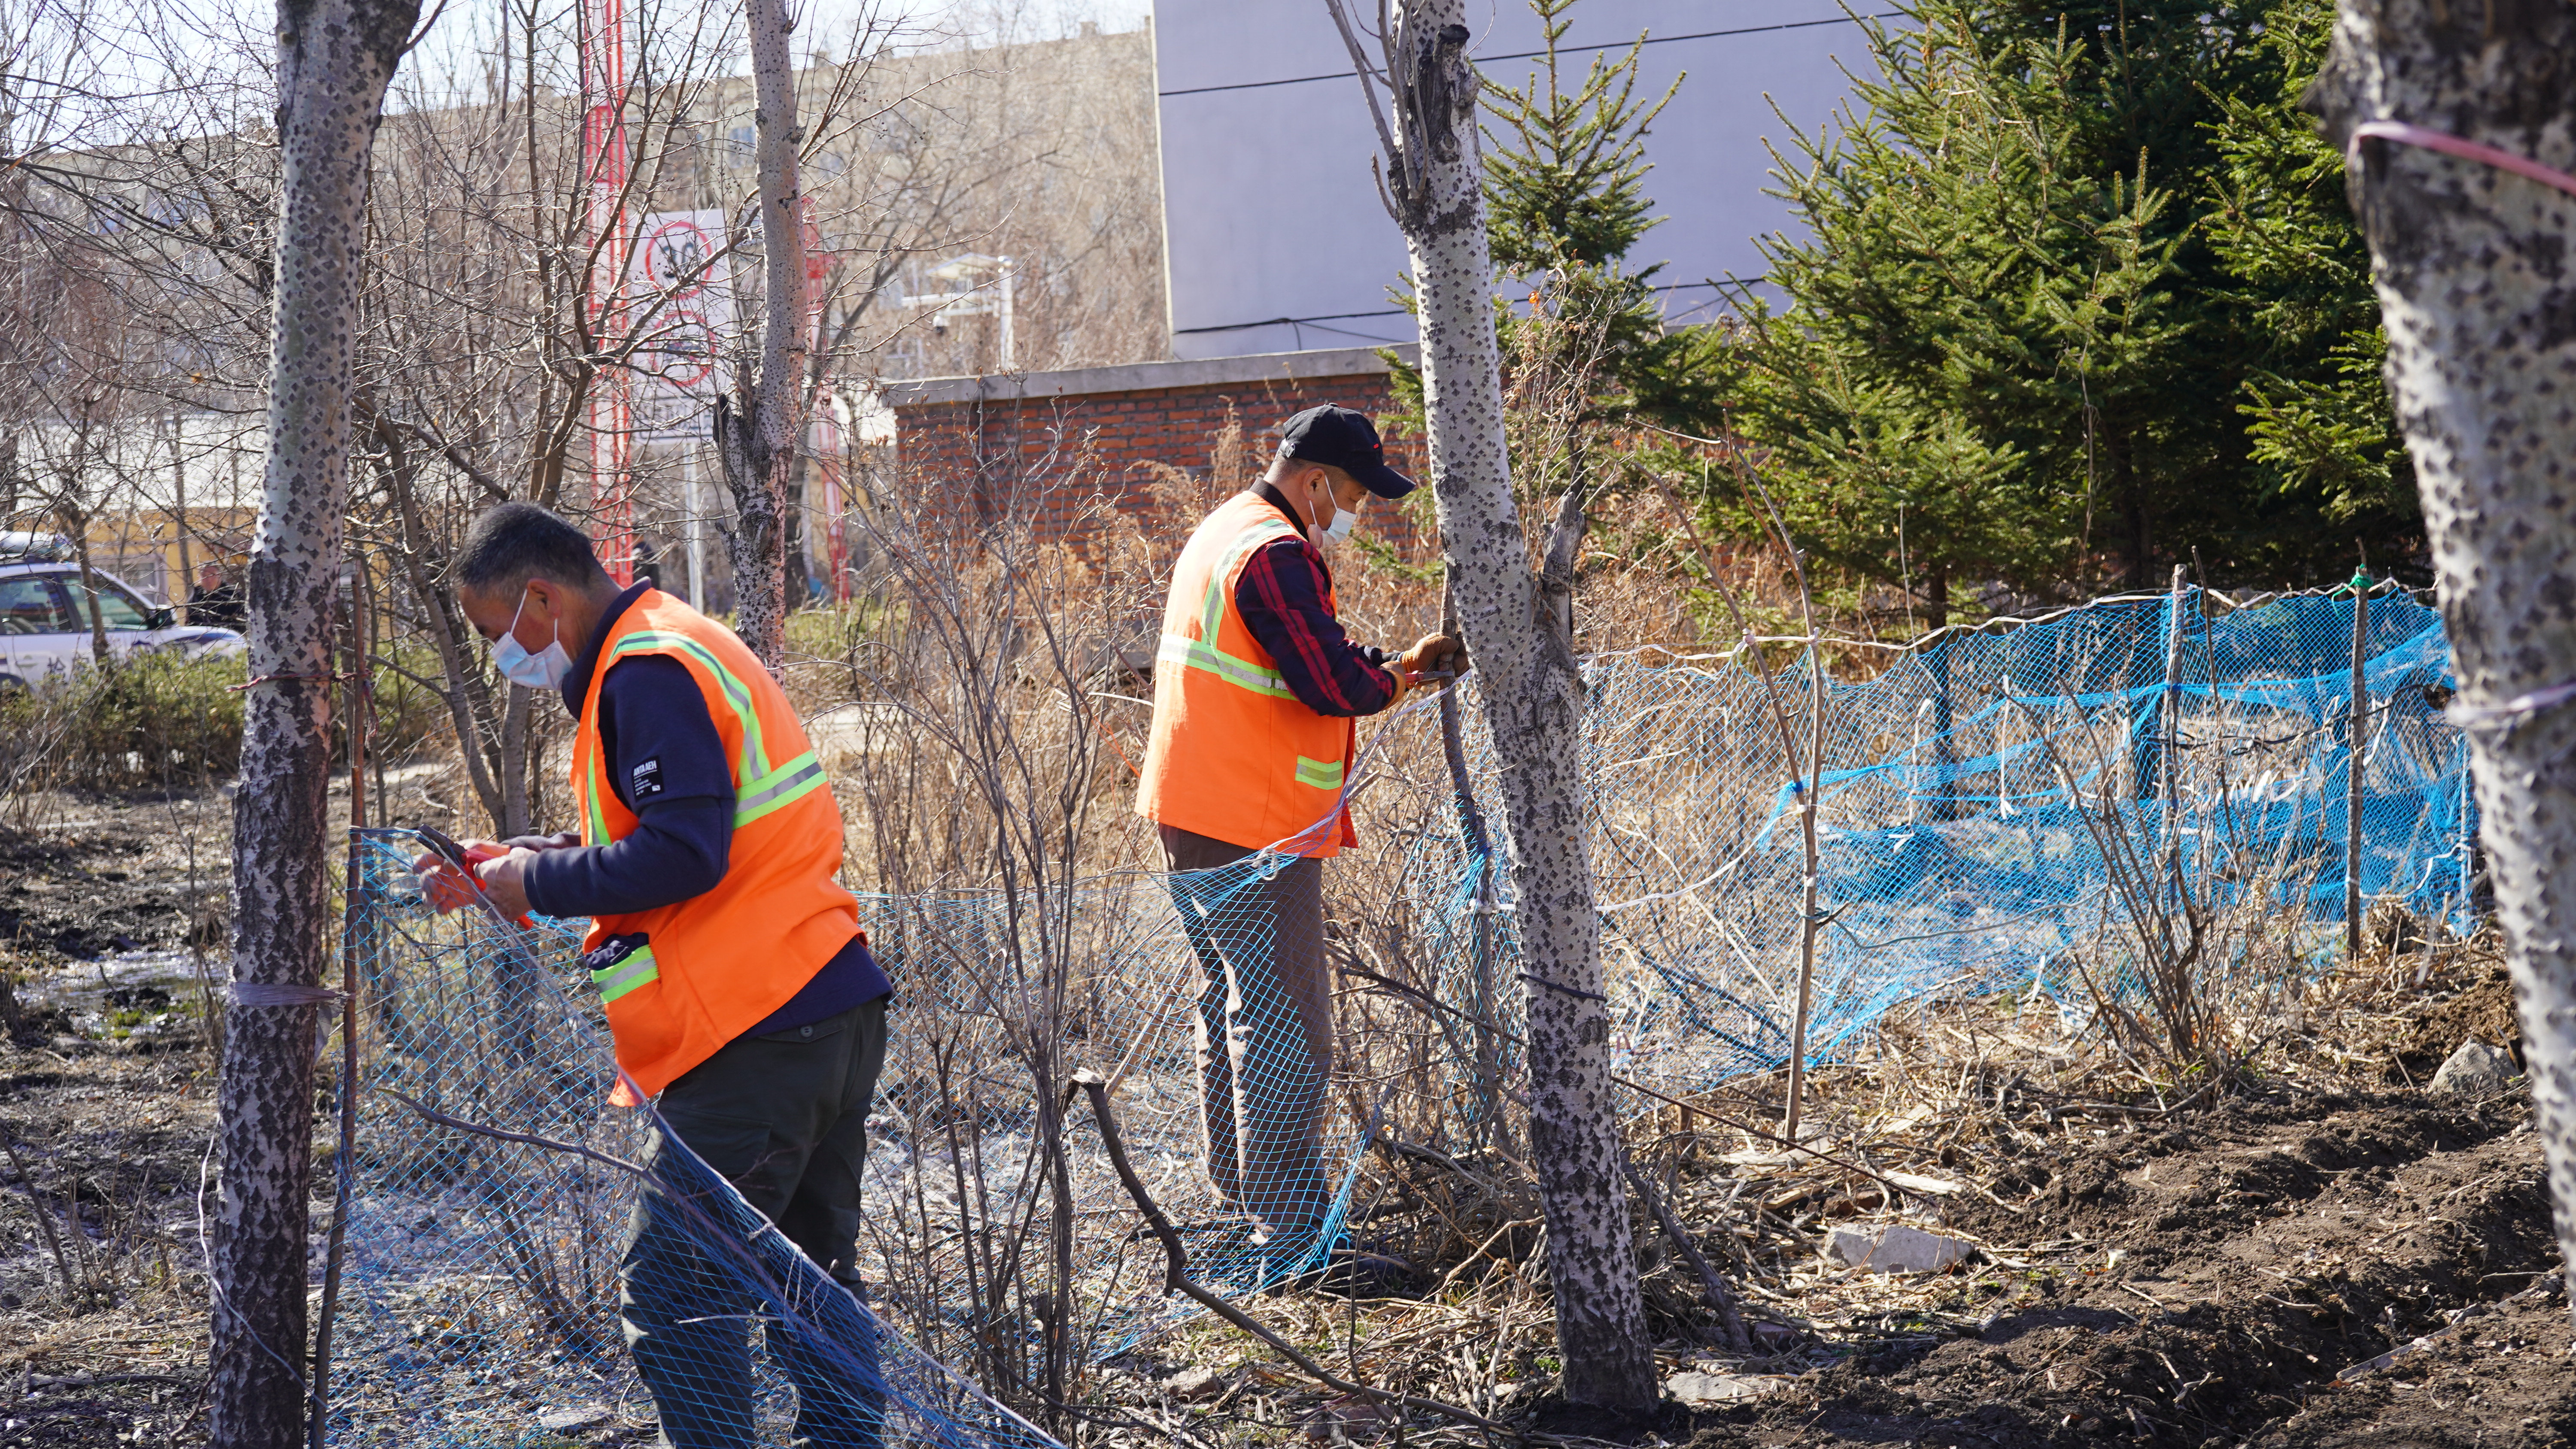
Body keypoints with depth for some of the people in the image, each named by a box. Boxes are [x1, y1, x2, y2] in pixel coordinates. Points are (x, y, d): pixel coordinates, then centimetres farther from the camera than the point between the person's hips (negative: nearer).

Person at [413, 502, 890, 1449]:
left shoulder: (646, 675, -12)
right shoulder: (676, 649, 20)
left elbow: (682, 856, -22)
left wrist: (540, 882, -10)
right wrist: (508, 871, 15)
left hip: (756, 1038, -11)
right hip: (835, 1015, 11)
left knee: (672, 1297, -6)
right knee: (816, 1274, 17)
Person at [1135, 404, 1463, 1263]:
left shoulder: (1223, 533, 18)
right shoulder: (1276, 554, -17)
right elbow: (1334, 685, -23)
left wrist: (1390, 665, 9)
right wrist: (1396, 679, -3)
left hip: (1190, 812, 11)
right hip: (1253, 828, -11)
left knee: (1234, 1003, 20)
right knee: (1285, 1025, -8)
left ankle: (1238, 1192, 30)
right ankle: (1290, 1229, -8)